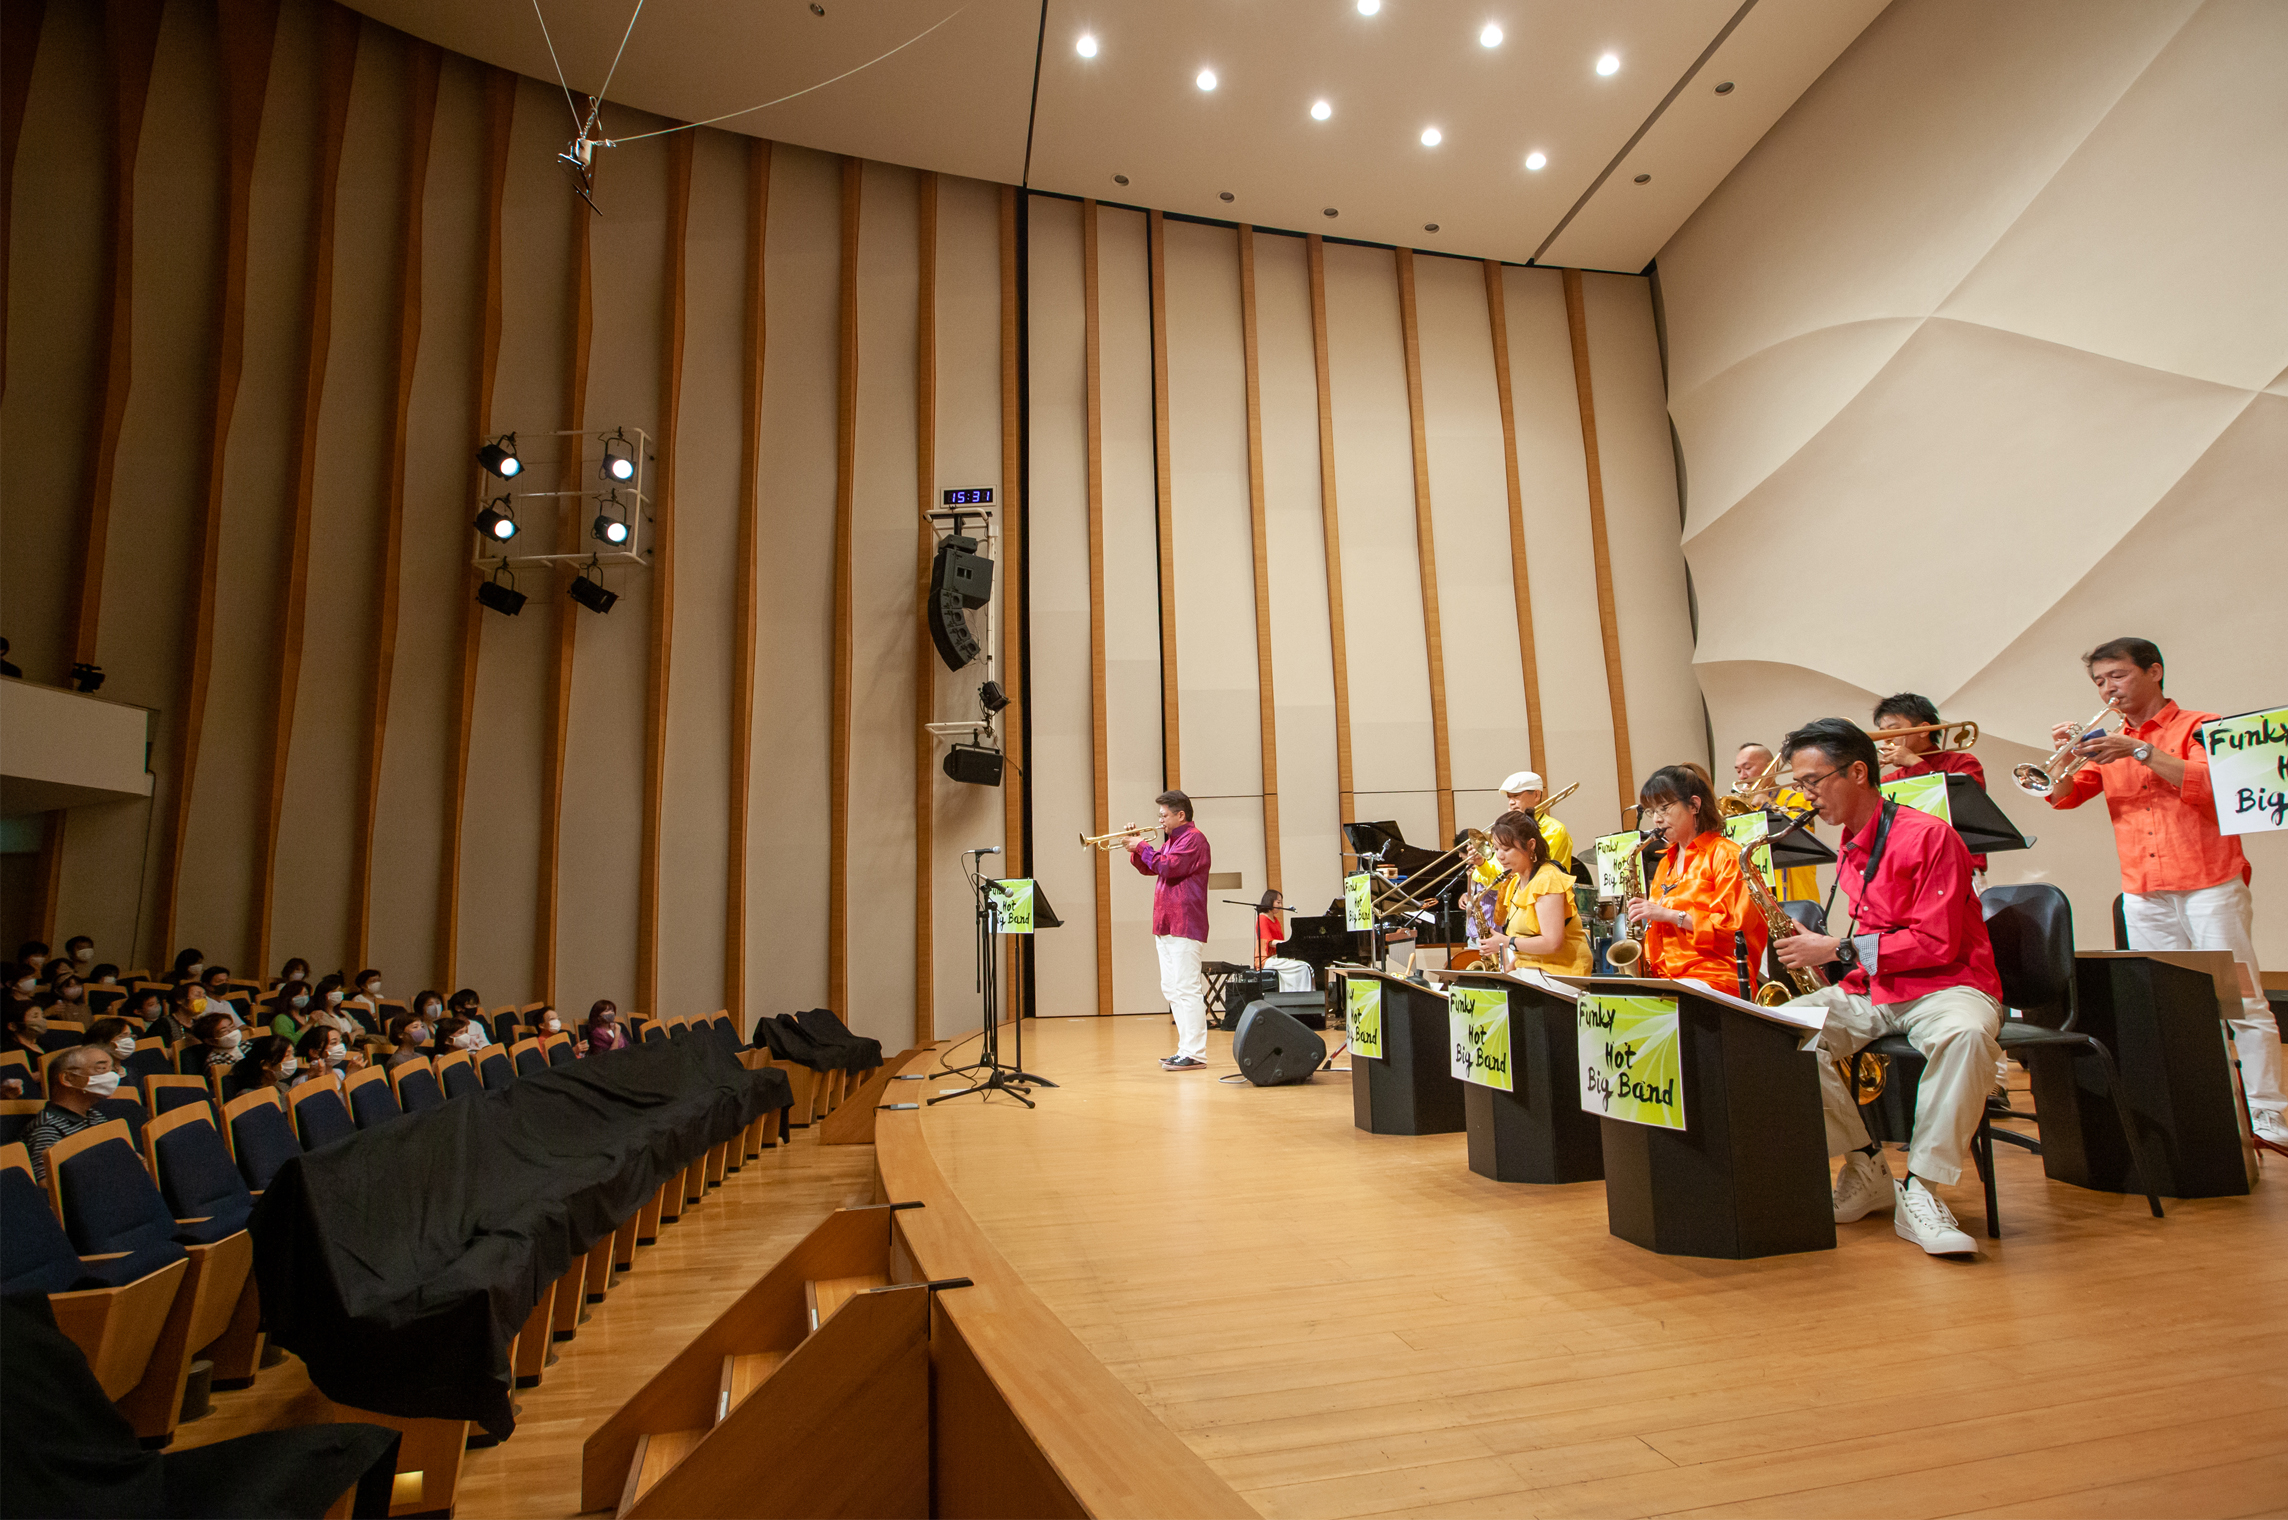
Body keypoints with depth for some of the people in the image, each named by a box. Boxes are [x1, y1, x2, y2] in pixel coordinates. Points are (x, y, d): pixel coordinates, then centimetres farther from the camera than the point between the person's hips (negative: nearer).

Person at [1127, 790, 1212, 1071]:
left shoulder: (1193, 838, -9)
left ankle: (1194, 1054, -8)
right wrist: (1134, 850, 8)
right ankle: (1186, 1049, 19)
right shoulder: (1172, 840, 22)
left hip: (1184, 925, -10)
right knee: (1171, 989, 12)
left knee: (1186, 989, -10)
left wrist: (1143, 847, -9)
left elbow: (1168, 867, -21)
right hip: (1166, 925, 11)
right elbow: (1149, 868, 24)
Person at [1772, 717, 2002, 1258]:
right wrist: (1816, 947, 2)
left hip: (1943, 987, -6)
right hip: (1869, 992, 6)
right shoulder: (1846, 853, 13)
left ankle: (1920, 1191, -30)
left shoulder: (1928, 836, -11)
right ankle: (1867, 1171, -10)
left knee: (1965, 1033, -41)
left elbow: (1937, 944, -17)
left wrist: (1839, 949, -16)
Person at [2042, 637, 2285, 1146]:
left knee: (2242, 1001, -3)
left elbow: (2211, 785, -13)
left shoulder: (2199, 727, 3)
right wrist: (2065, 756, -11)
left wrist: (2141, 750, -19)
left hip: (2210, 885, -4)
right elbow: (2062, 796, 6)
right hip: (2143, 895, 4)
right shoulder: (2109, 744, 15)